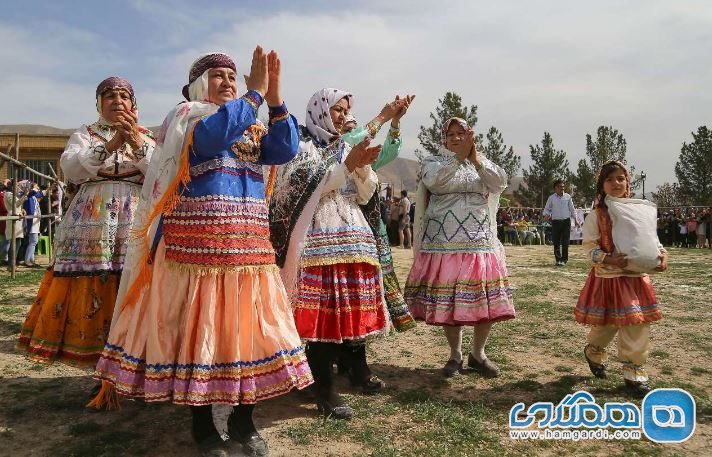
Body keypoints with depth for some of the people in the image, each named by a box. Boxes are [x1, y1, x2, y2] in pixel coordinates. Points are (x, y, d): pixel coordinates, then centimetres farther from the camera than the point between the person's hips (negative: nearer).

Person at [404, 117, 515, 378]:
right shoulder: (433, 161, 7)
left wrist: (476, 158, -16)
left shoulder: (482, 164, 14)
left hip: (480, 244, 2)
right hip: (444, 244, -2)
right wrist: (458, 156, -22)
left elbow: (500, 183, -5)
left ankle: (478, 354, 19)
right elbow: (434, 182, -16)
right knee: (448, 302, 0)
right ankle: (455, 355, 19)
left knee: (487, 301, 1)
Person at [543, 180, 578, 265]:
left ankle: (564, 259, 0)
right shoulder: (551, 198, 4)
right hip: (555, 222, 0)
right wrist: (546, 214, -13)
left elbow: (572, 209, 14)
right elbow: (546, 209, 9)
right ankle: (558, 259, 13)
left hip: (566, 221, 0)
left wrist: (575, 219, 9)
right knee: (556, 242, 2)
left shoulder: (567, 197, 8)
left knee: (565, 242, -5)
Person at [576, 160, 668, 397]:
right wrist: (608, 260, -22)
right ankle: (594, 351, 39)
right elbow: (589, 247, -7)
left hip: (636, 277, 3)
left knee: (638, 325, 2)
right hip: (607, 277, -3)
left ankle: (634, 371, 16)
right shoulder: (597, 214, -5)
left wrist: (662, 253, -7)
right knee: (605, 324, 8)